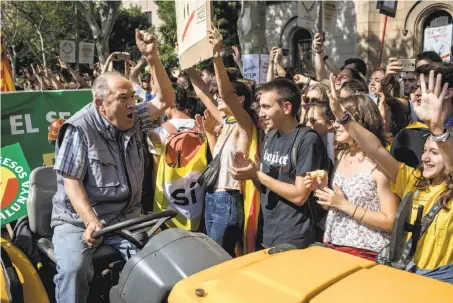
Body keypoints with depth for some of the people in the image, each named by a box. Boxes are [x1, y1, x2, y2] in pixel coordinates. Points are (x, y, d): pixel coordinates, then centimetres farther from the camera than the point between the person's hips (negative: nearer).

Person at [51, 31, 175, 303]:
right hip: (78, 220, -4)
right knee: (73, 268, -28)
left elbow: (166, 100, -3)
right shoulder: (79, 129, -15)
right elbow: (72, 182, -17)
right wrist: (91, 222, -29)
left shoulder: (133, 120, 3)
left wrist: (153, 58, -15)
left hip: (125, 218, 4)